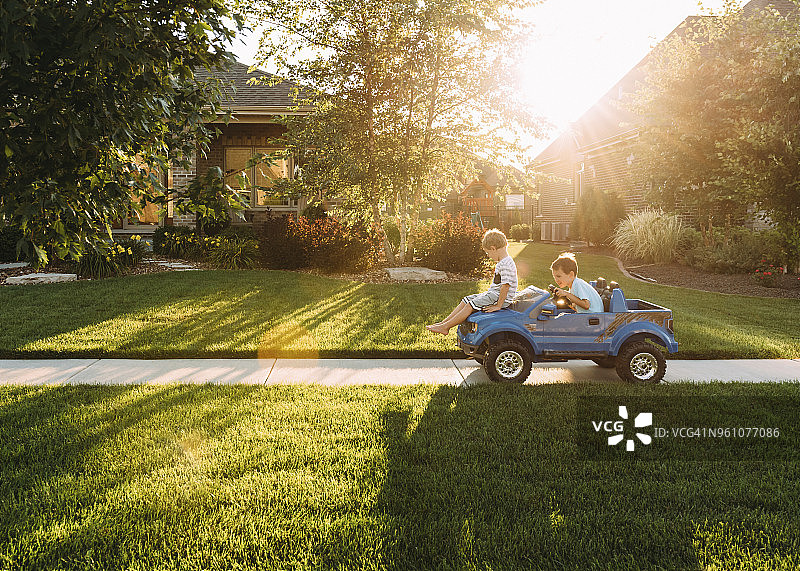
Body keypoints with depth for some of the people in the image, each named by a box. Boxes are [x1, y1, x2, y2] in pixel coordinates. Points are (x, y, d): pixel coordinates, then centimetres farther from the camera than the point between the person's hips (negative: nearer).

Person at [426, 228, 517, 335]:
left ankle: (445, 327, -14)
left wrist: (498, 306, -25)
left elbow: (505, 286, -27)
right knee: (465, 301, 5)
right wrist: (488, 292, 18)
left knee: (470, 306, -17)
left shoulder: (506, 265, -23)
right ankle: (443, 322, 3)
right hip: (493, 294, 11)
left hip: (500, 298, -11)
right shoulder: (502, 262, 13)